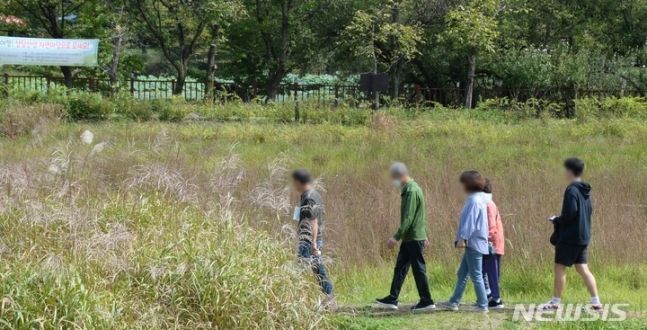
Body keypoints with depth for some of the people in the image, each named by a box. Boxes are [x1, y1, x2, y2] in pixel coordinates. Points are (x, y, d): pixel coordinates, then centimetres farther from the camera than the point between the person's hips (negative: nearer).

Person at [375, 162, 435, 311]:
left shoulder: (411, 191, -18)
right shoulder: (411, 189, 14)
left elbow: (408, 218, -24)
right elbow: (421, 215, 20)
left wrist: (396, 237, -25)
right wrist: (424, 235, 25)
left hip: (414, 238, -10)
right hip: (409, 238, 10)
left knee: (419, 269, -3)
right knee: (400, 268, 10)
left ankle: (426, 301, 3)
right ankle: (392, 299, 13)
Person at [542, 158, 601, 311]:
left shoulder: (571, 190, -16)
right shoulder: (585, 190, 11)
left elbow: (569, 214, -23)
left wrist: (556, 220, -5)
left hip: (569, 237, -8)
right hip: (583, 237, 8)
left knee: (560, 267, 1)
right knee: (583, 268, 9)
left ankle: (555, 301, 6)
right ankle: (596, 301, 3)